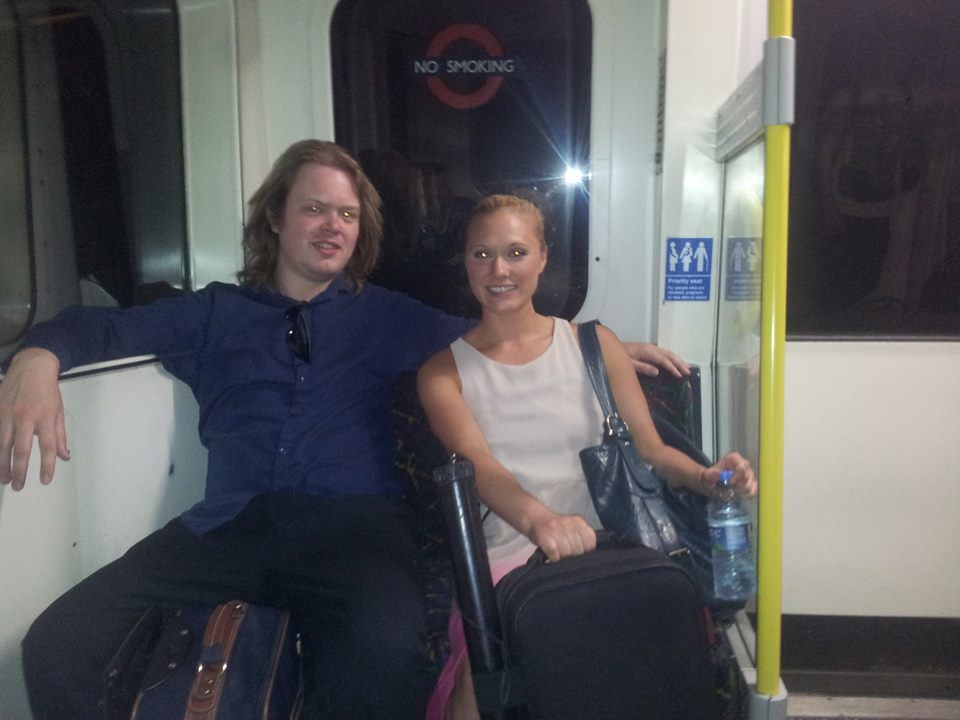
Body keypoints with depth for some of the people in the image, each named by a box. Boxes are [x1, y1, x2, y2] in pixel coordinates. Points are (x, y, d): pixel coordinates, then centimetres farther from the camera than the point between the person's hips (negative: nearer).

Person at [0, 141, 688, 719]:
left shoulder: (385, 317, 20)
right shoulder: (214, 313, 20)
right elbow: (105, 327, 18)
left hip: (354, 524, -1)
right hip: (231, 525, 2)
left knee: (389, 657, -35)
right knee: (57, 644, -19)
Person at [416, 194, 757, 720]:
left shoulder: (594, 345, 11)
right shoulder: (444, 370, 7)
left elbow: (649, 450, 7)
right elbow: (477, 465, -11)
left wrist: (703, 477, -16)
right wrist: (539, 520, -33)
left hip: (600, 551, 2)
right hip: (503, 558, -2)